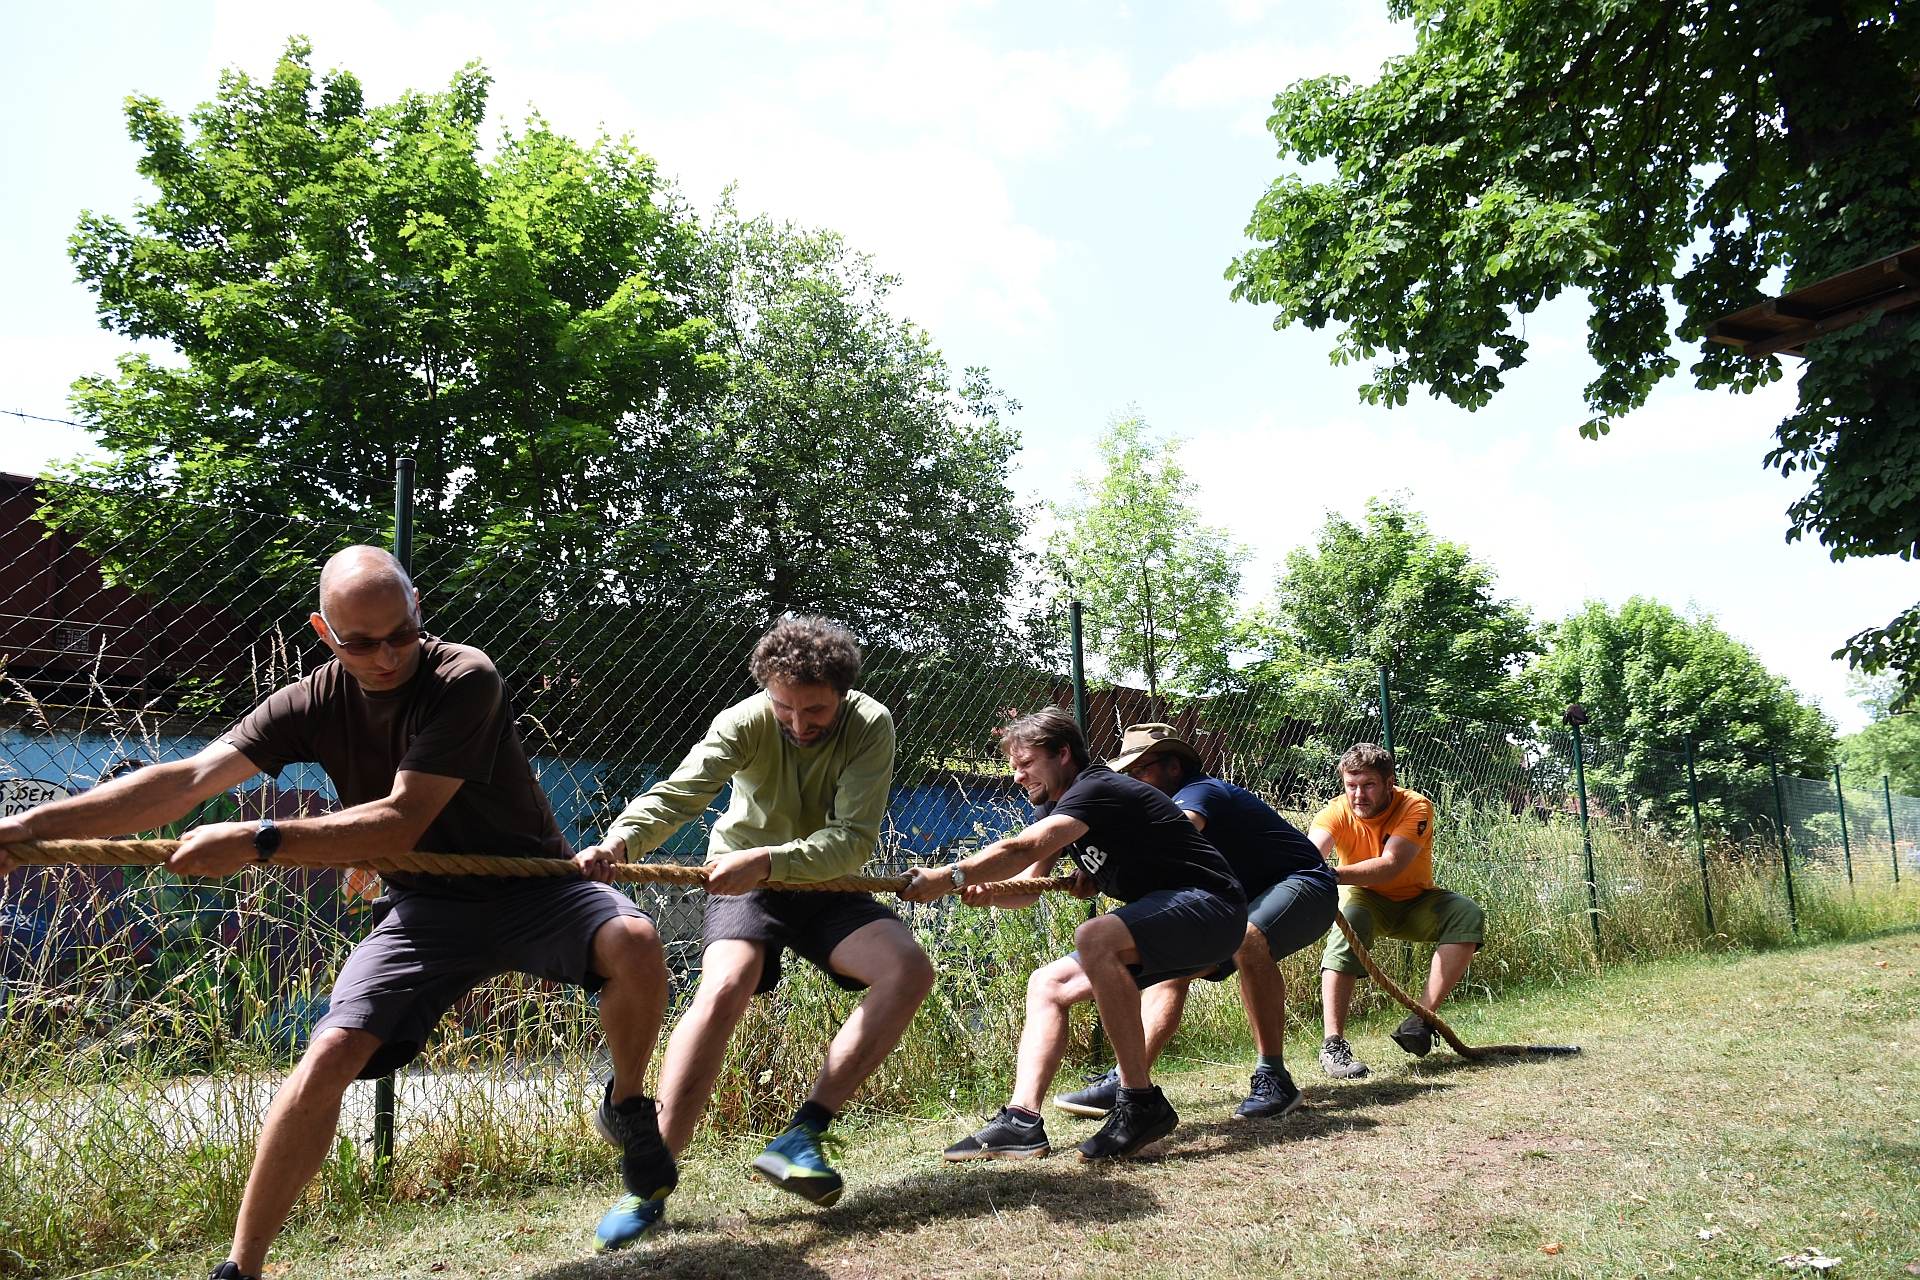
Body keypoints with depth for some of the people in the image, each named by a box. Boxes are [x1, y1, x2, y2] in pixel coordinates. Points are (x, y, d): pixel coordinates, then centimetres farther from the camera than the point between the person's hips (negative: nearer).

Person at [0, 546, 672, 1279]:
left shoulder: (464, 681, -21)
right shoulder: (315, 703, -5)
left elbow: (400, 822, -26)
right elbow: (188, 780, -12)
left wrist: (255, 843, -30)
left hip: (531, 884, -3)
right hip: (426, 908, 3)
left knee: (633, 942, -31)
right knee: (328, 1058, -14)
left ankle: (626, 1108, -3)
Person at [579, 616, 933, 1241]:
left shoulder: (870, 726, -18)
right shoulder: (745, 722, -18)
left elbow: (853, 839, -27)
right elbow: (675, 794, -31)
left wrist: (766, 859, -42)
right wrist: (619, 839, -52)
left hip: (827, 886, 2)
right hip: (743, 885, -1)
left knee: (910, 968, -23)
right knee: (724, 989, -30)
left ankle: (799, 1138, -19)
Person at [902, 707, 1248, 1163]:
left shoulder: (1097, 789, -19)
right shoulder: (1052, 809, 11)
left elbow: (1023, 851, -33)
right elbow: (1027, 887, 3)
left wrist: (949, 877, -37)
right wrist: (985, 891, -17)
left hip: (1209, 908, -10)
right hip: (1157, 922, 10)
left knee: (1094, 938, -34)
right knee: (1046, 986, 0)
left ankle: (1142, 1103, -26)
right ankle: (1022, 1120, -9)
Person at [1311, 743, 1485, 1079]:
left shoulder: (1416, 807, -24)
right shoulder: (1338, 812, -20)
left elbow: (1390, 866, -39)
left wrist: (1333, 874, -56)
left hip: (1415, 904, 1)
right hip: (1365, 900, -1)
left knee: (1467, 913, -25)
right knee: (1349, 918, -34)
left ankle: (1420, 1018, -24)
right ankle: (1333, 1044, -35)